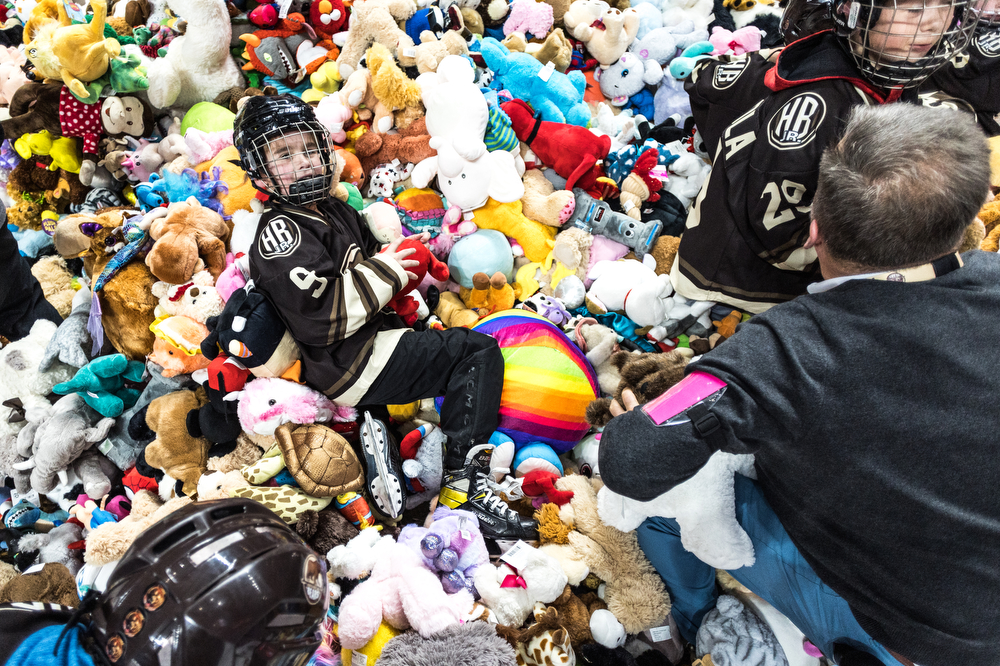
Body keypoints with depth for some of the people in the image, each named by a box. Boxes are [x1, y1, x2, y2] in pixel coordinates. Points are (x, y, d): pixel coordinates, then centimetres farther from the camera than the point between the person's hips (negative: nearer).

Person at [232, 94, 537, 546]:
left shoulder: (336, 212, 17)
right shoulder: (279, 234, -12)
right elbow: (319, 316, -23)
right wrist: (382, 272, -14)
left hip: (371, 337, 10)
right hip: (348, 365, -10)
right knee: (479, 353, -13)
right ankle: (464, 486, -18)